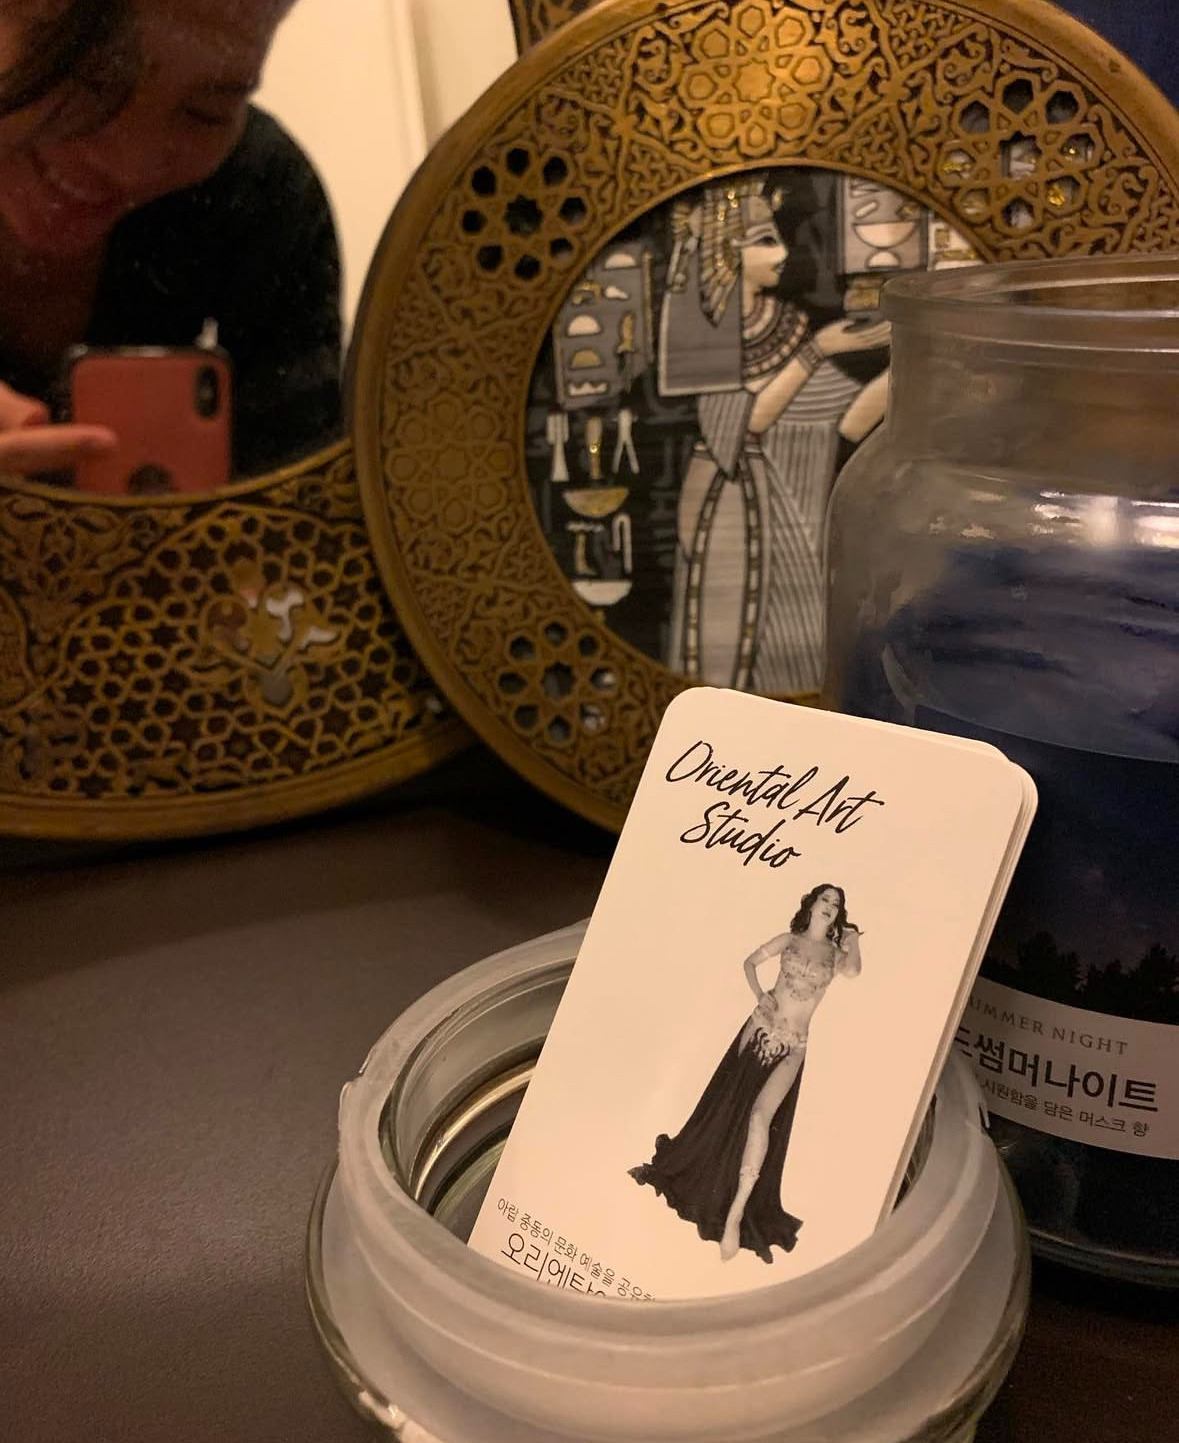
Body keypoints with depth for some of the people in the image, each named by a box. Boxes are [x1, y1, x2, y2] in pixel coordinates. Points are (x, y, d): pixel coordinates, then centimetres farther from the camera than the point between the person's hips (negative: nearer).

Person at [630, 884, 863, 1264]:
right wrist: (759, 995, -4)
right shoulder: (788, 939, 7)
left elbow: (853, 972, -17)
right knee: (726, 1111, 8)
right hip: (760, 1029, 2)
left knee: (761, 1115, -18)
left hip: (792, 1046, -2)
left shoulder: (835, 952, 4)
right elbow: (750, 962, 11)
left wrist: (853, 940, -8)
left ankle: (736, 1214, -18)